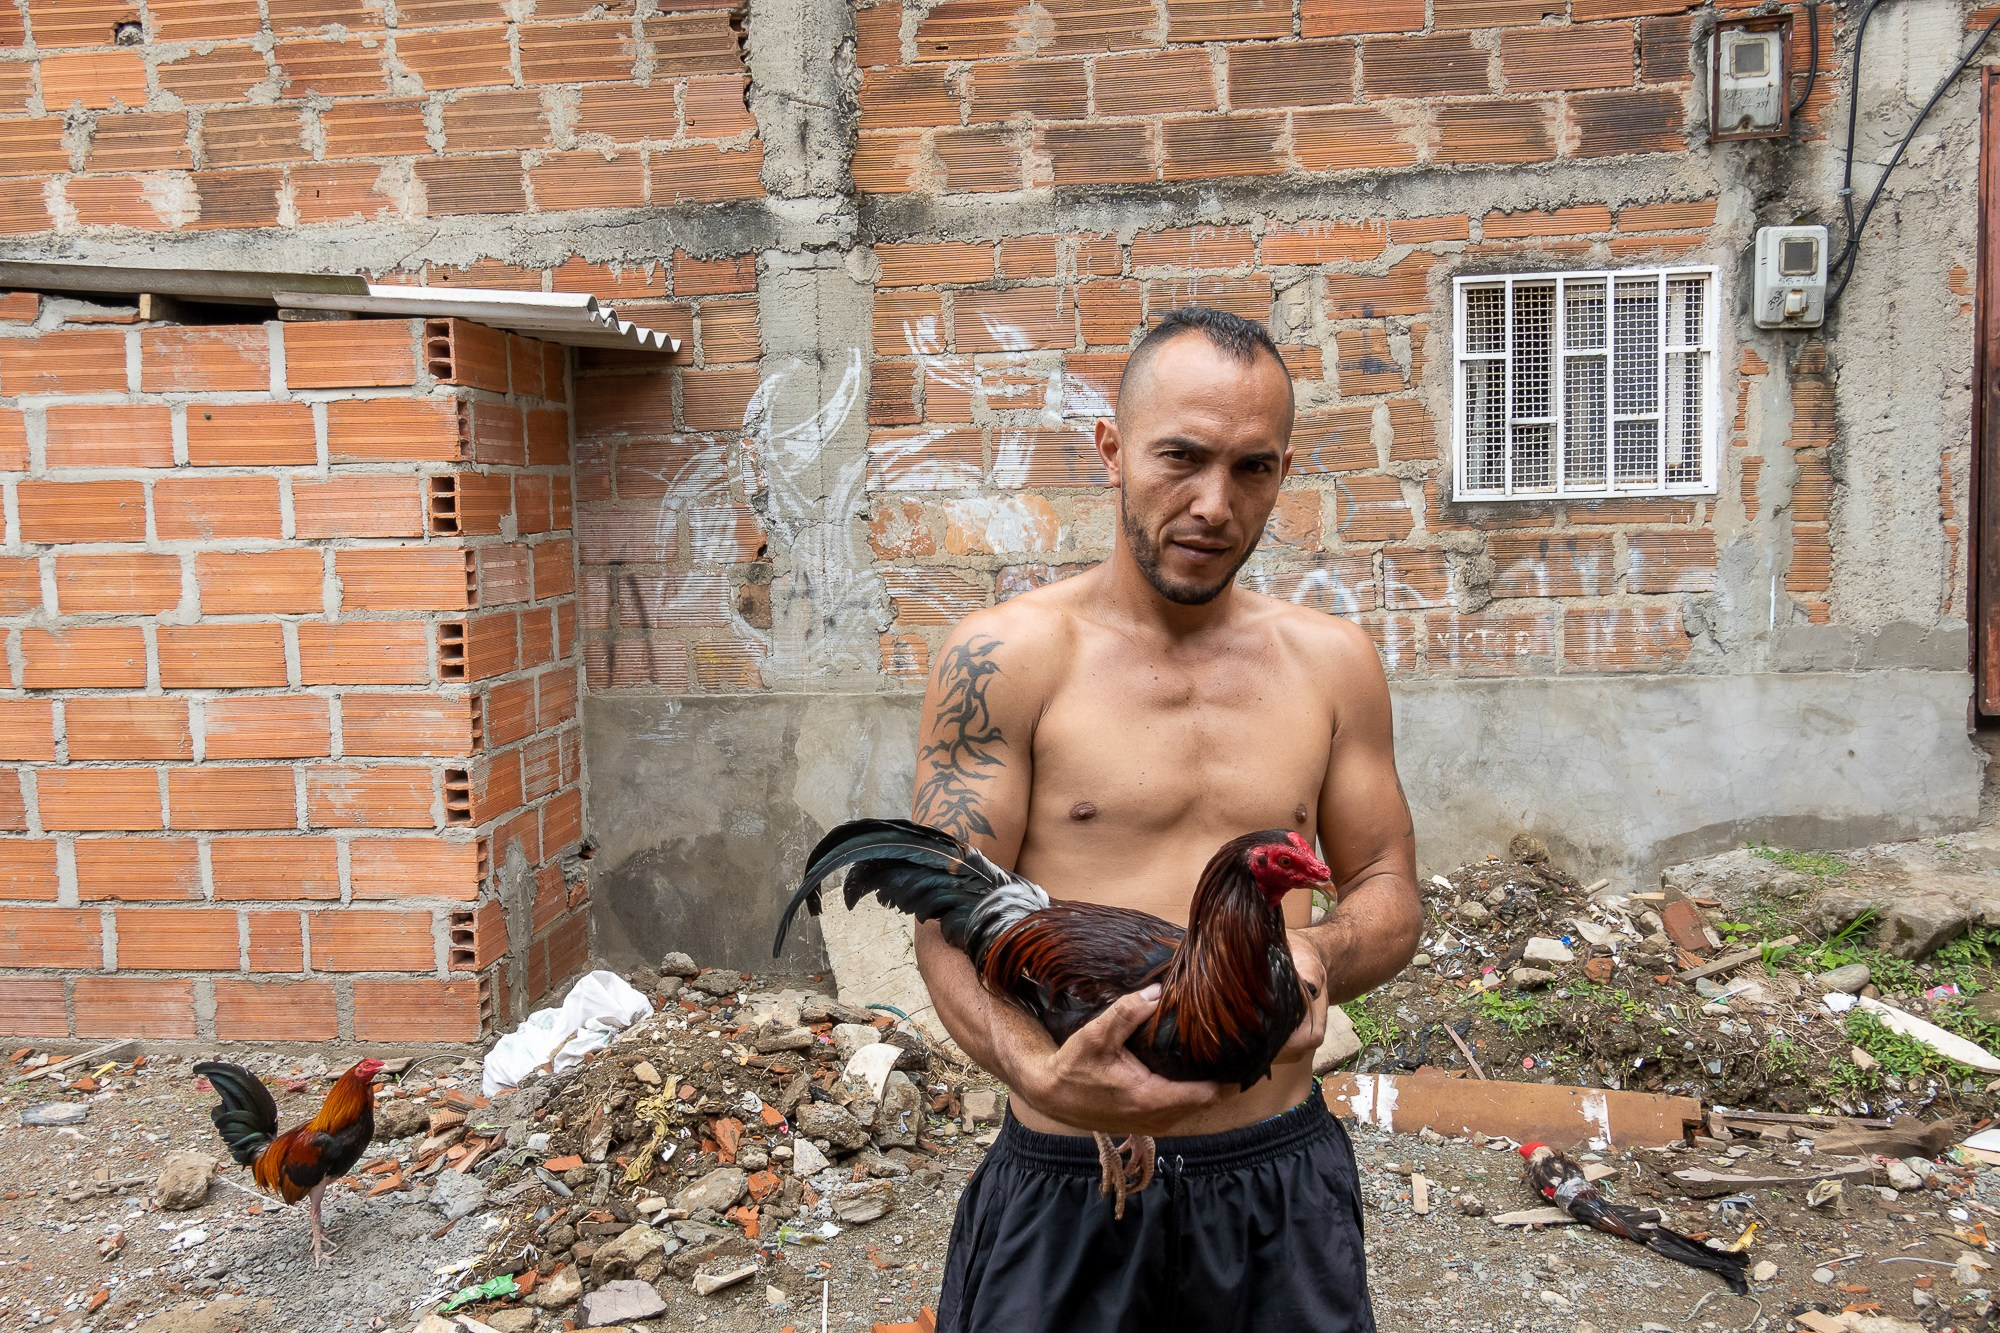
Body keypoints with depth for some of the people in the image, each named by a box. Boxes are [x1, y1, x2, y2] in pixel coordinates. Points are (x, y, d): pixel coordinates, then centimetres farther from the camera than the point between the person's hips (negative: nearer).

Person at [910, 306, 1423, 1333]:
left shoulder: (1331, 662, 3)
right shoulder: (1004, 658, -8)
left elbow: (1388, 891, 9)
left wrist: (1318, 959, -13)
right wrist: (1039, 1071, -30)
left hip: (1280, 1176, 3)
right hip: (1066, 1183, -3)